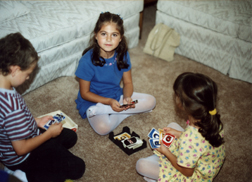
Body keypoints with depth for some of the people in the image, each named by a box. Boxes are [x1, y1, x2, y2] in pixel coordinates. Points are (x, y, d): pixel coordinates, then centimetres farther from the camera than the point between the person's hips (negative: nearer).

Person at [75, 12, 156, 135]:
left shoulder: (123, 55, -10)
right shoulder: (87, 60, -23)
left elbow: (127, 82, 0)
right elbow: (85, 93, -14)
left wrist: (127, 98, -22)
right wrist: (109, 101, -26)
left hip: (117, 95, 7)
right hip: (93, 100, -6)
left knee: (151, 101, -10)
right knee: (103, 127, -36)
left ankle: (102, 110, -14)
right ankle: (126, 112, -9)